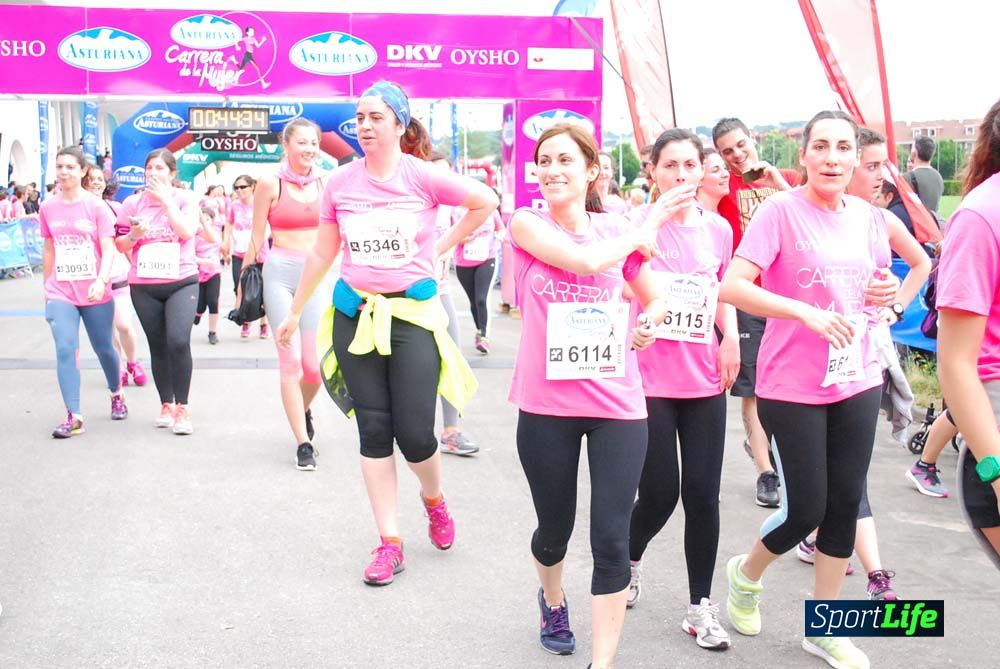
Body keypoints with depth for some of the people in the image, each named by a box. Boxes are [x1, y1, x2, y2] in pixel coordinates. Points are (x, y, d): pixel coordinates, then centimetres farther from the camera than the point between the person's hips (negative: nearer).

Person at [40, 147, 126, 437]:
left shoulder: (96, 206, -7)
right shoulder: (47, 208, 3)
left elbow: (108, 249, -11)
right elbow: (49, 250, 13)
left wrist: (101, 281, -26)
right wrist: (47, 287, 15)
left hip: (95, 294, -2)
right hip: (60, 294, 2)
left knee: (103, 348, 13)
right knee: (65, 351, -9)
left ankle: (116, 395, 38)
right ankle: (73, 416, -7)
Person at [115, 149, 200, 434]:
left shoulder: (184, 198, 0)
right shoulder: (132, 203, 5)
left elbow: (187, 232, -17)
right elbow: (120, 245, 8)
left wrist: (166, 199, -14)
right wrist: (135, 235, -13)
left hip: (181, 282, -3)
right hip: (144, 286, 3)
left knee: (179, 341, -18)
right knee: (157, 346, 9)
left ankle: (182, 408, -7)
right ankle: (166, 405, 23)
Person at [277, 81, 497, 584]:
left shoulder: (422, 176, -6)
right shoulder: (340, 182, 3)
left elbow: (486, 202, 5)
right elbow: (323, 252, 13)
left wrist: (442, 245, 3)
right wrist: (295, 312, 18)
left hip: (413, 312, -3)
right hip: (355, 313, 3)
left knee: (414, 433, -5)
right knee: (373, 429, 4)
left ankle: (434, 498, 30)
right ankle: (389, 543, 14)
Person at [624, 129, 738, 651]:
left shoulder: (719, 229, 7)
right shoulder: (637, 224, -5)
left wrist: (731, 335, 2)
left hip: (704, 381, 3)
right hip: (649, 379, -3)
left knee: (702, 494, 3)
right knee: (660, 491, 1)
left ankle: (700, 607, 18)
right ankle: (630, 560, 35)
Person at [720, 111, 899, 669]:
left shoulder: (865, 215, 7)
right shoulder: (780, 210, -11)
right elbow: (732, 287, -21)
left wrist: (884, 293, -2)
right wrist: (807, 312, -28)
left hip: (858, 380, 6)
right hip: (793, 387, -5)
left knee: (845, 504, 9)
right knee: (805, 510, -1)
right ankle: (746, 574, 31)